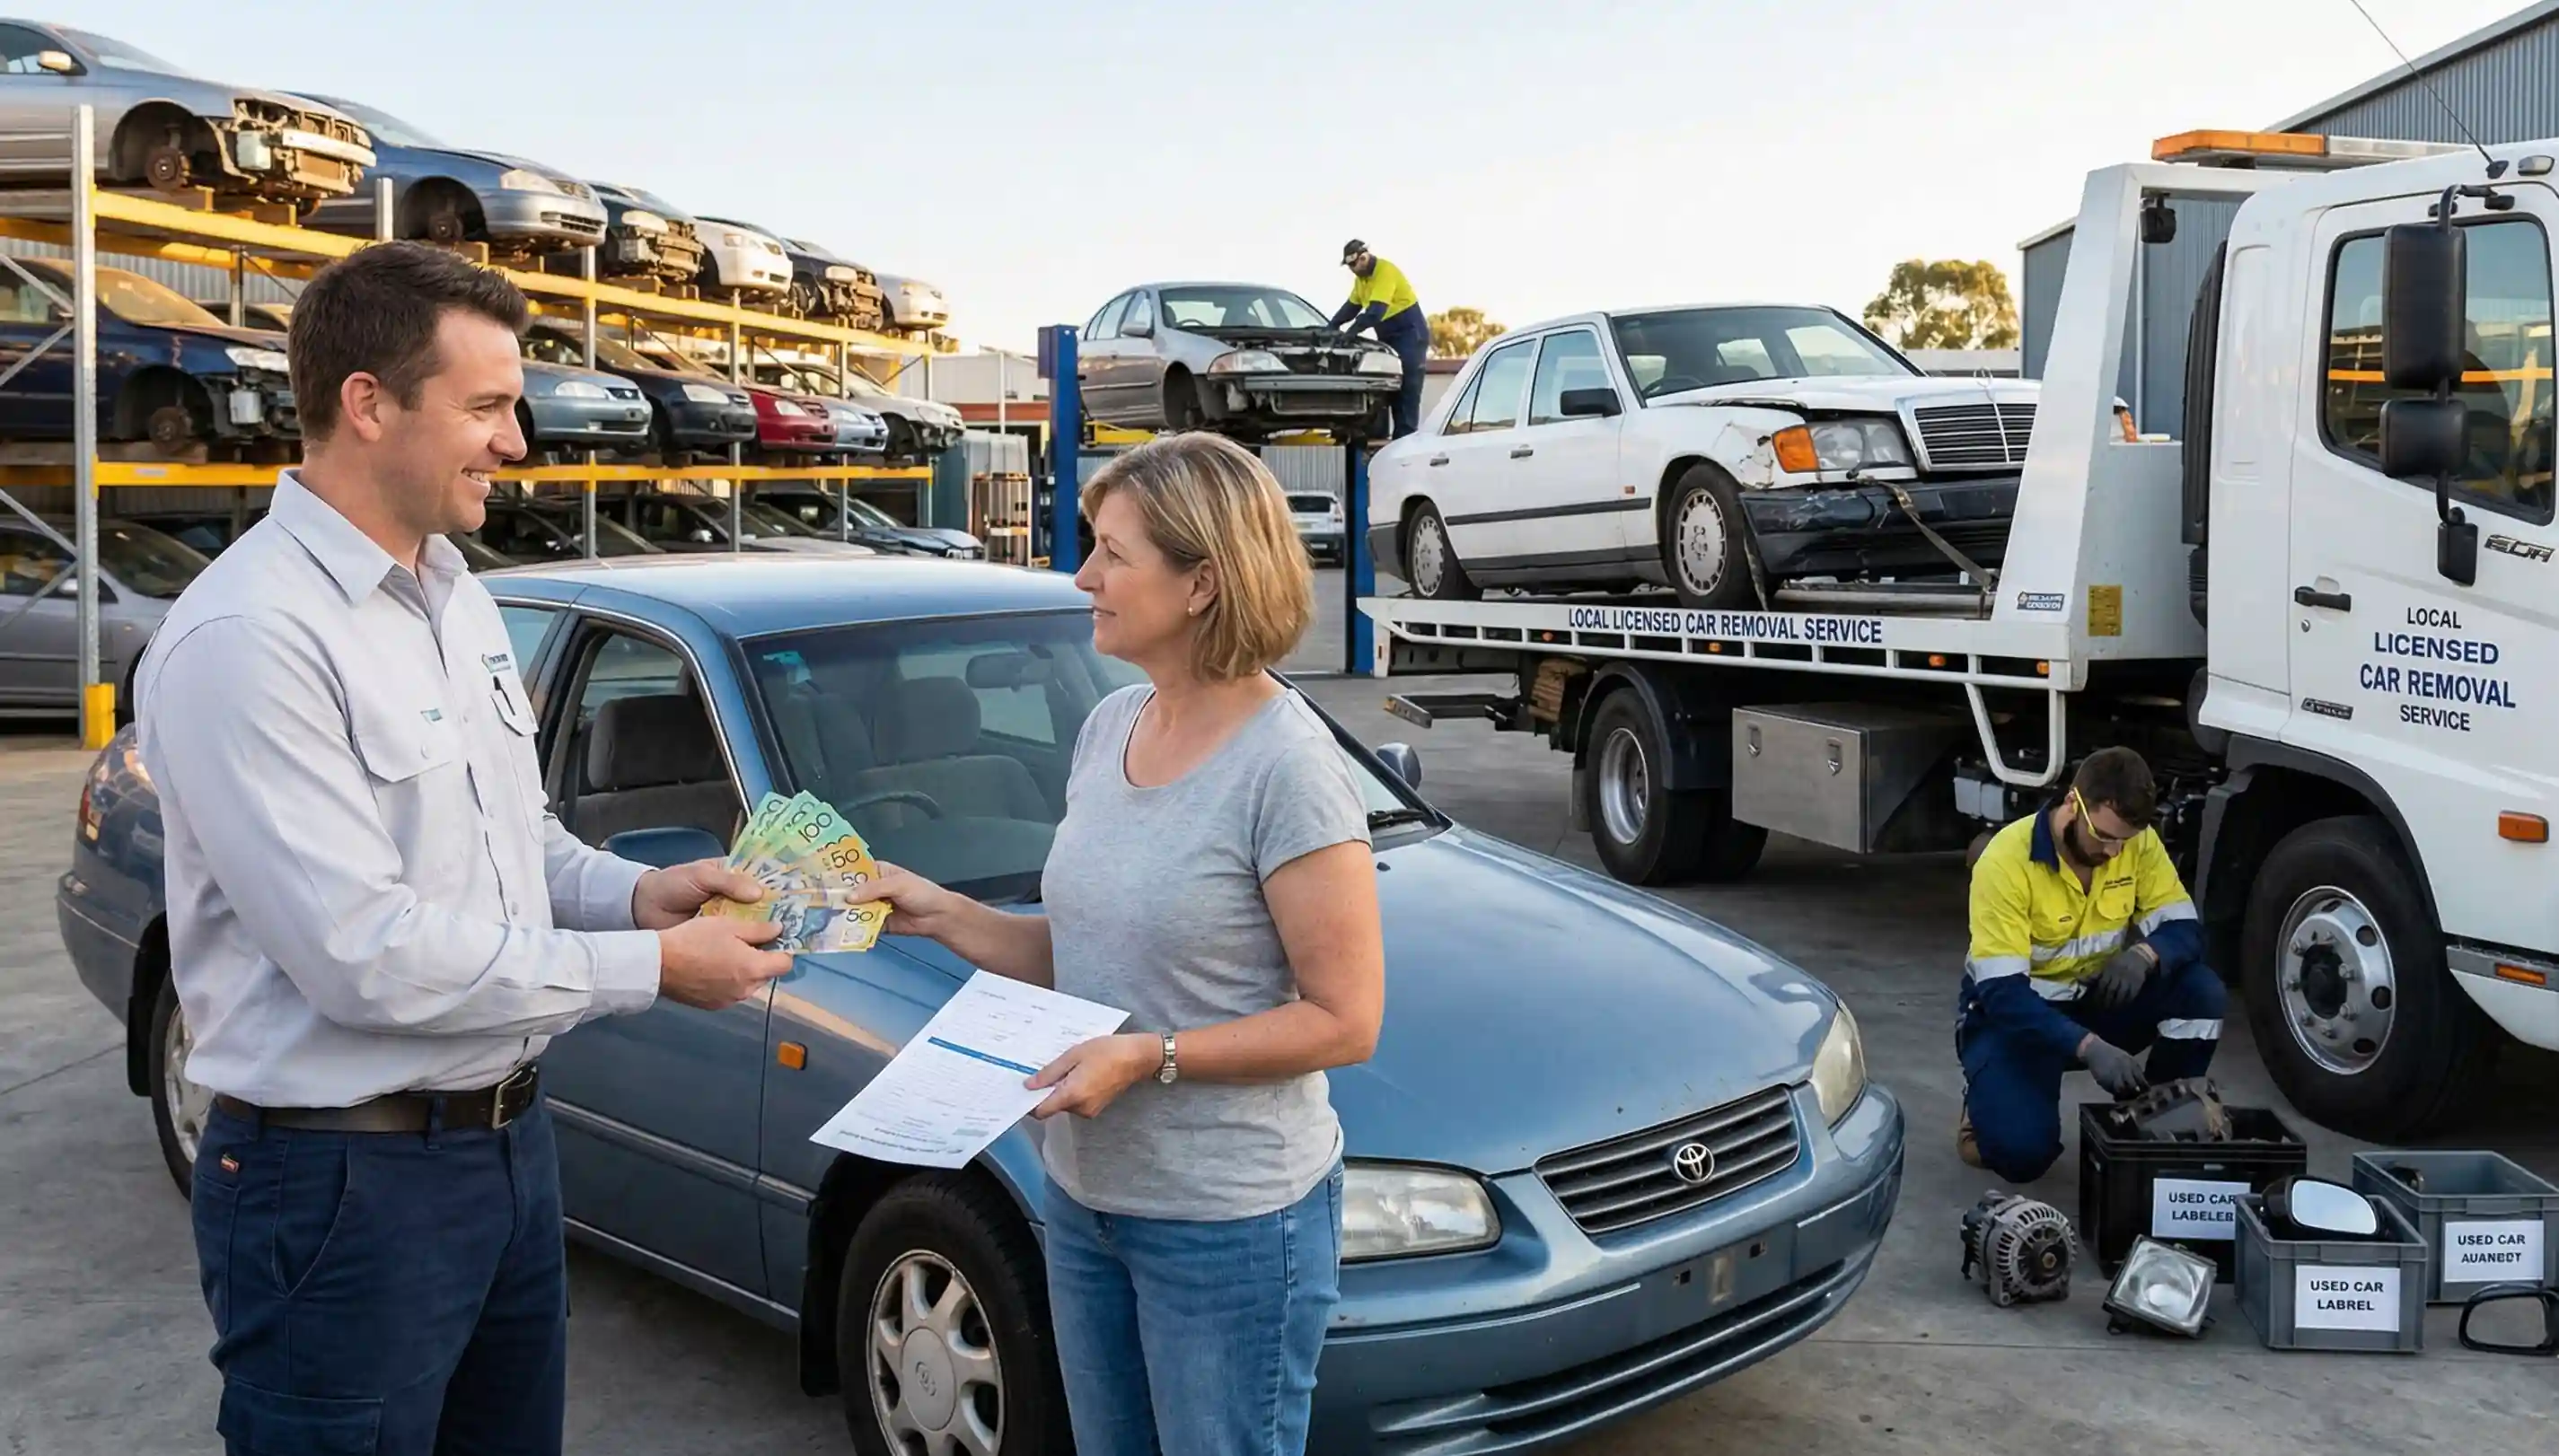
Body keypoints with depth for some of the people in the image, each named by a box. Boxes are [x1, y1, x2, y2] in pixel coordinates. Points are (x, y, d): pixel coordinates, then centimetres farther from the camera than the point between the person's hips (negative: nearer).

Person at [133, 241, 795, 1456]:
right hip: (347, 1185, -8)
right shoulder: (248, 637, -21)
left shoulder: (457, 598, 8)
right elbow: (366, 957, -25)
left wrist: (633, 892, -2)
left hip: (507, 1141, 9)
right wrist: (649, 967, -18)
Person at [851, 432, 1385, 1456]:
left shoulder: (1286, 766, -20)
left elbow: (1345, 1020, -18)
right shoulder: (1110, 726, 4)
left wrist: (1151, 1057, -24)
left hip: (1230, 1220, -7)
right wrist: (940, 917, -1)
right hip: (1084, 1196, 8)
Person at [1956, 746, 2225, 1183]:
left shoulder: (2138, 841, -11)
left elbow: (2185, 930, -11)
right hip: (2012, 1010, -5)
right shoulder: (2007, 860, -27)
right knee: (2023, 1152, -26)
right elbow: (2001, 991, -31)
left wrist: (2145, 955, -36)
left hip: (2098, 999, 5)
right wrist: (2088, 1046, -44)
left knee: (2202, 992, -21)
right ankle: (1990, 1101, 11)